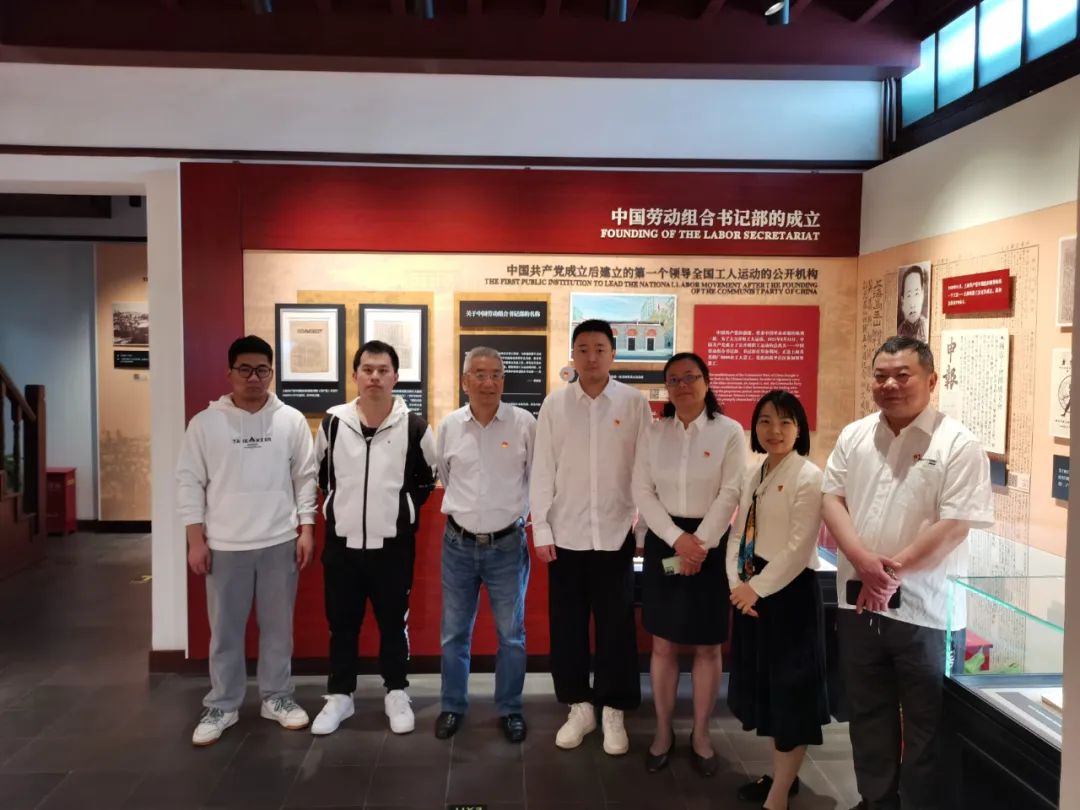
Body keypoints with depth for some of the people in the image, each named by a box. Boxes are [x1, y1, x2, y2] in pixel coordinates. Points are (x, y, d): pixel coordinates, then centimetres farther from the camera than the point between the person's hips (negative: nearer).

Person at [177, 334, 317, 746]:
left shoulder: (292, 420, 0)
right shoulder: (205, 422, -2)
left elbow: (305, 478, 4)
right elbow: (189, 482, -1)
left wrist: (306, 529, 0)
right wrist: (195, 539, -5)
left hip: (280, 542, 1)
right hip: (225, 545, 0)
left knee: (278, 625, 12)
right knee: (225, 630, 10)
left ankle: (277, 697, 27)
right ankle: (222, 705, 26)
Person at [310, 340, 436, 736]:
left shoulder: (414, 426, -6)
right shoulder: (333, 422, -1)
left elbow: (427, 478, 8)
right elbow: (320, 472, 14)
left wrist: (401, 509, 6)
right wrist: (340, 506, 11)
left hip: (393, 544, -1)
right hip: (342, 543, 2)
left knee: (394, 622, 11)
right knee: (341, 624, 12)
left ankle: (396, 694, 28)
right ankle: (339, 695, 28)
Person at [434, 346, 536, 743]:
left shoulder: (524, 423, -9)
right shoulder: (449, 425, -1)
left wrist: (515, 512, 8)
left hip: (507, 544, -2)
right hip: (458, 543, 2)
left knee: (511, 634, 10)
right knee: (454, 633, 13)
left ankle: (510, 709, 28)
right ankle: (453, 706, 30)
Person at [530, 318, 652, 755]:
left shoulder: (635, 403, -2)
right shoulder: (554, 404, 1)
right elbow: (542, 470, 1)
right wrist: (541, 530, -2)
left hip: (616, 533, -1)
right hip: (566, 534, 1)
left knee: (616, 626, 7)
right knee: (567, 626, 10)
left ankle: (612, 712, 24)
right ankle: (579, 707, 26)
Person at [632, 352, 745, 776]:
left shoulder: (729, 431, -3)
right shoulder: (653, 432, 3)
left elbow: (730, 494, -8)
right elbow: (642, 492, -2)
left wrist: (701, 544, -15)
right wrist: (677, 538, -13)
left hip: (711, 543, -1)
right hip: (663, 541, 2)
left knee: (707, 646, 8)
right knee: (663, 644, 9)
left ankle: (701, 734, 24)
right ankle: (663, 730, 24)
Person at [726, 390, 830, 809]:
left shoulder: (809, 477, -13)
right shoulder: (753, 474, 10)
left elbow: (799, 547, -18)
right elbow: (739, 532, 9)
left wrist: (757, 587, -16)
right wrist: (736, 581, -4)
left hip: (789, 591, -7)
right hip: (753, 590, 8)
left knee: (790, 688, 5)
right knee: (764, 683, 17)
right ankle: (780, 774, 35)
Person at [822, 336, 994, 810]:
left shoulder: (957, 445, -10)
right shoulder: (854, 436, 5)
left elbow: (955, 525, -16)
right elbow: (831, 499, 0)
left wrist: (895, 570, -19)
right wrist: (864, 562, -15)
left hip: (925, 610, -5)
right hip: (859, 603, 5)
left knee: (927, 725, 11)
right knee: (868, 714, 19)